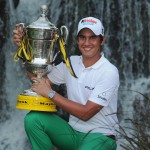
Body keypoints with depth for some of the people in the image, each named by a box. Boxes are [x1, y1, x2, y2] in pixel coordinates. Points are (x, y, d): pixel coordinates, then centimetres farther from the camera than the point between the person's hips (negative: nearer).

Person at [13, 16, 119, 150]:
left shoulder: (109, 72, -15)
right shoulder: (71, 63, 6)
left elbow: (85, 113, -20)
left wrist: (50, 93, -18)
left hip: (100, 136, -6)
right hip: (73, 132, 6)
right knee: (33, 119, -17)